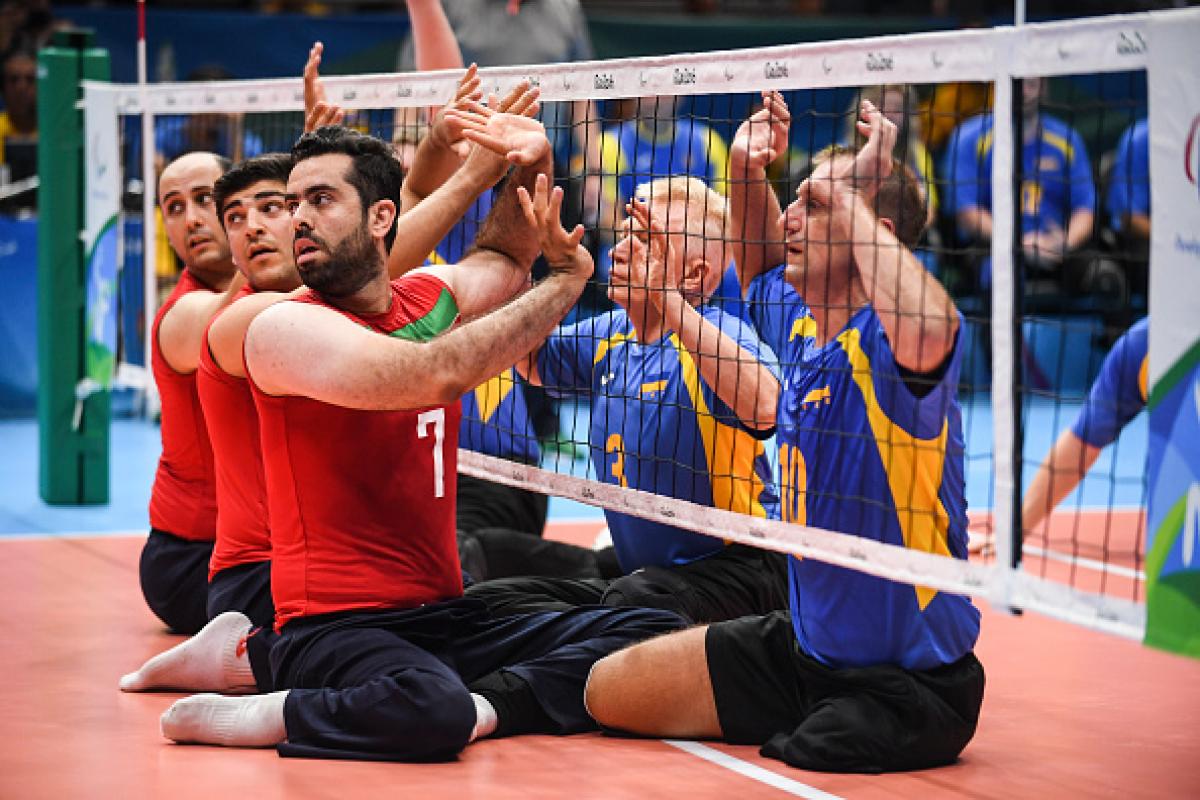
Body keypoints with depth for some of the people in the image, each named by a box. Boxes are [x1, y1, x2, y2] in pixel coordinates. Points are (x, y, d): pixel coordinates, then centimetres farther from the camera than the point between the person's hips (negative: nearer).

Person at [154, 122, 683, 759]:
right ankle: (274, 715, -16)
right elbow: (437, 374, -25)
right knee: (434, 712, -39)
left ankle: (485, 704, -22)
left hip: (447, 616, 7)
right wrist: (567, 279, -13)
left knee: (654, 632, -10)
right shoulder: (284, 329, -10)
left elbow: (503, 259, 36)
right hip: (334, 628, -7)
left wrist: (532, 166, 16)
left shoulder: (432, 295, 12)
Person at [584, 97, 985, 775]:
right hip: (804, 647, 8)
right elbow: (762, 260, 23)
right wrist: (750, 178, 0)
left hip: (909, 685, -8)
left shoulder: (885, 343, -22)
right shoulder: (796, 324, 1)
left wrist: (850, 196, -34)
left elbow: (927, 330, -48)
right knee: (611, 688, 8)